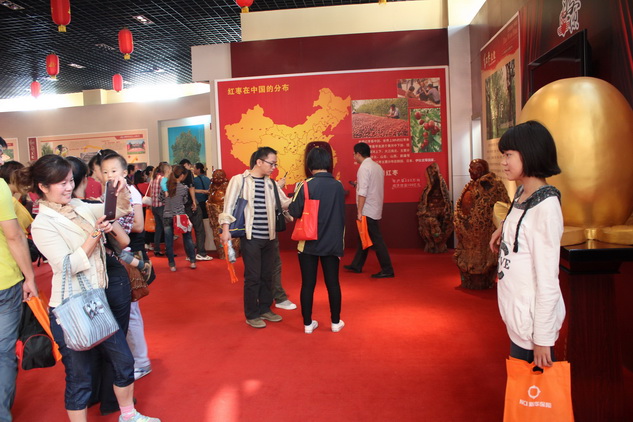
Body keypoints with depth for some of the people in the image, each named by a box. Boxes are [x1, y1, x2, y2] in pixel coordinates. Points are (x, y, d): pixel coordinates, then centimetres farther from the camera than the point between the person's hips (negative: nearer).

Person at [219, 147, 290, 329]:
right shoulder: (239, 180, -6)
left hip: (268, 237, 6)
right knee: (253, 277, 1)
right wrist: (226, 229, -17)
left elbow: (283, 203, 5)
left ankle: (265, 309, 30)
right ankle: (252, 315, 16)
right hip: (250, 237, -5)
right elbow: (229, 206, -9)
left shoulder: (271, 183, 9)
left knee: (267, 275, 14)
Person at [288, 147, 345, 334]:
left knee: (308, 284, 8)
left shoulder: (306, 185, -12)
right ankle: (336, 322, 22)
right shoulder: (338, 186, 0)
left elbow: (295, 212, -11)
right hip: (332, 243, 3)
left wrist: (294, 198, 9)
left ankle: (308, 323, 16)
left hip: (309, 243, -3)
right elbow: (342, 216, 6)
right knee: (333, 282, 12)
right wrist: (339, 240, 16)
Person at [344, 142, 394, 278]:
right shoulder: (377, 166, 12)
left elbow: (363, 192, -21)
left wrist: (359, 211, -20)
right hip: (375, 209, 10)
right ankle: (356, 265, 26)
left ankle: (387, 270, 0)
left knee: (376, 240, -5)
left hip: (367, 210, -10)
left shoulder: (364, 167, -15)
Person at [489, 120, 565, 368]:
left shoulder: (545, 204, -19)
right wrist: (503, 227, 8)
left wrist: (543, 337, -16)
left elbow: (548, 278, -19)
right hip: (516, 311, 8)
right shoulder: (521, 194, 5)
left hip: (533, 317, -8)